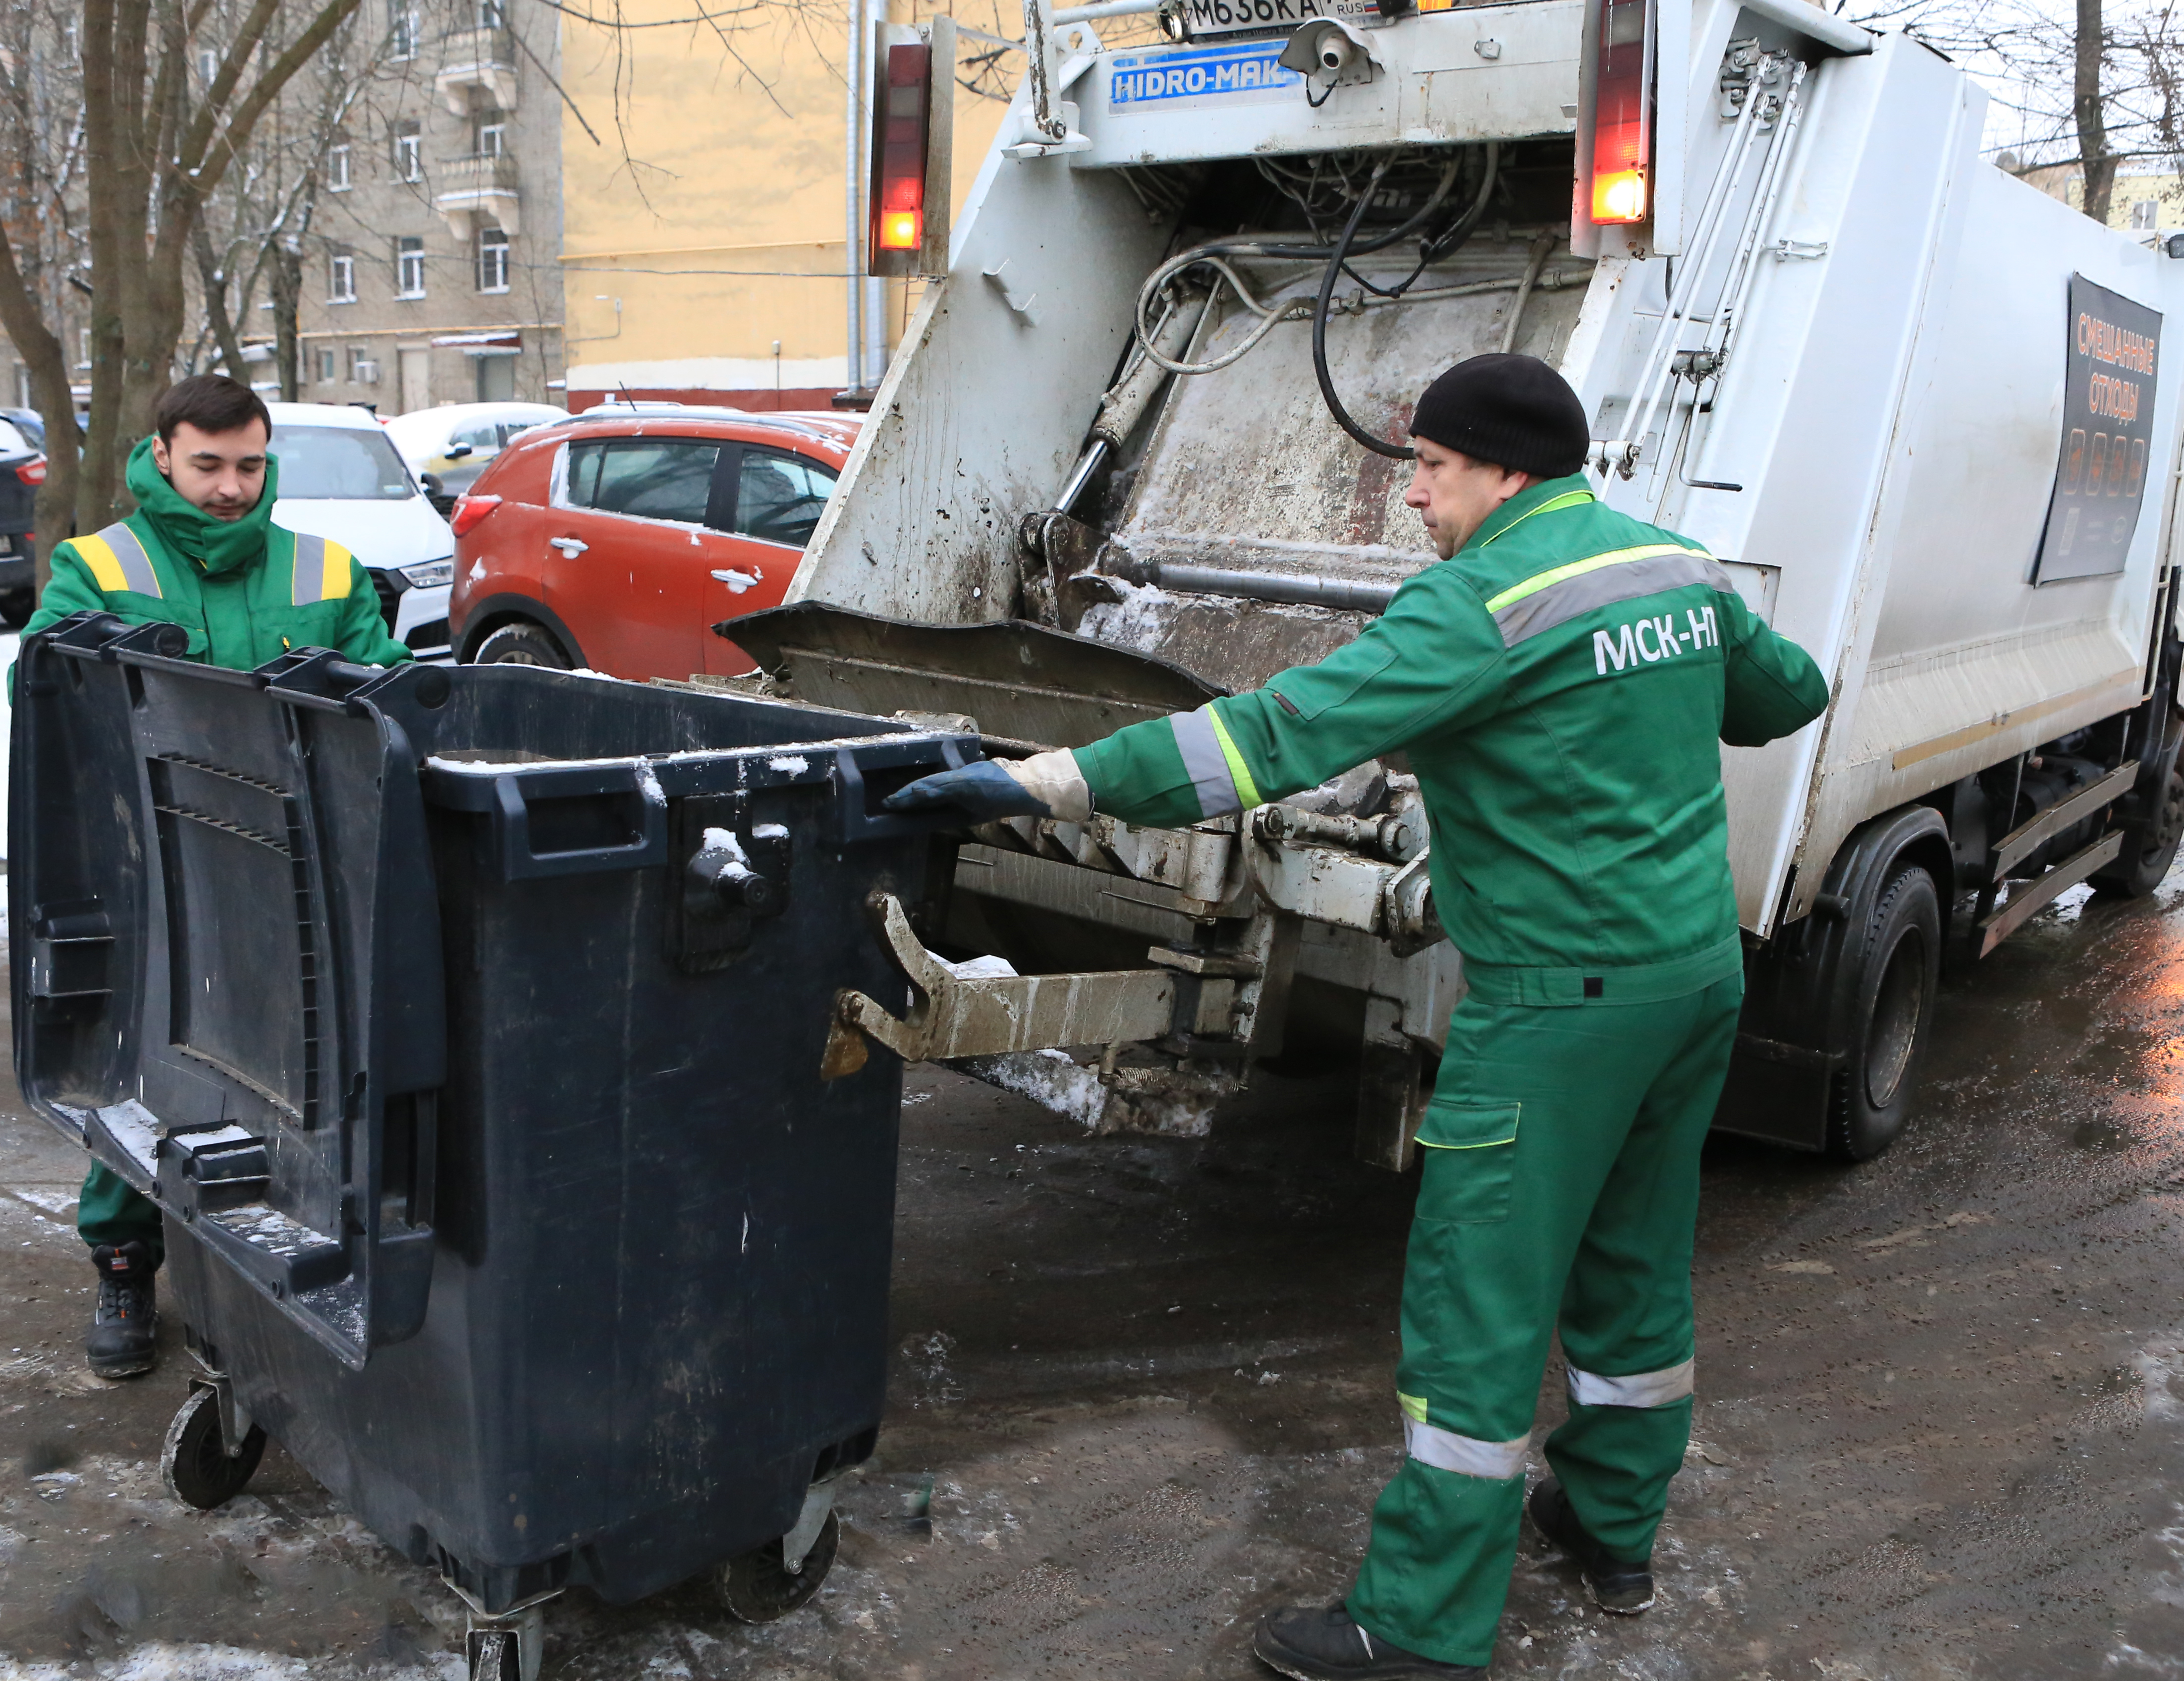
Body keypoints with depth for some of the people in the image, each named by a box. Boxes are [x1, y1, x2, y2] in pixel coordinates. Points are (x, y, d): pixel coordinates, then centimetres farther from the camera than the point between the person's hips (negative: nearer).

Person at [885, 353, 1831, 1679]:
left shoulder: (1482, 600, -17)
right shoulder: (1679, 566, 8)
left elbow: (1284, 732, -27)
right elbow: (1783, 691, 26)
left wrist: (1046, 781, -28)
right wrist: (1808, 686, 52)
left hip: (1561, 998, -9)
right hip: (1702, 972, 9)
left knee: (1478, 1302, 0)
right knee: (1637, 1266, 21)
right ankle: (1614, 1525, 39)